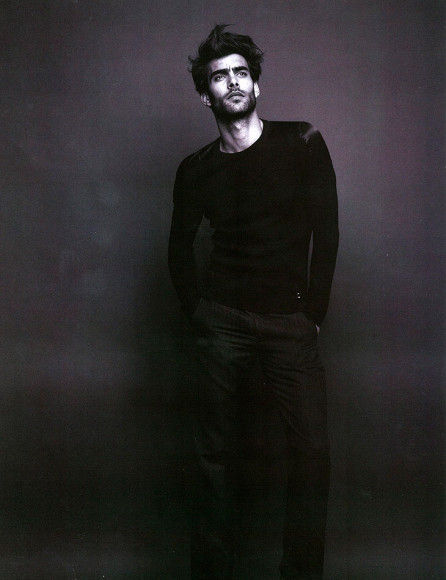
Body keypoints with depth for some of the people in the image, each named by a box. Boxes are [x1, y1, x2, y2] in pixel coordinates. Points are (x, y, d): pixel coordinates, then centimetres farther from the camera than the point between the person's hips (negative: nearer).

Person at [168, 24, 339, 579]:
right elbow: (180, 246, 16)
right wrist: (196, 311, 7)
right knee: (215, 455, 6)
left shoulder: (302, 144, 1)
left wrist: (312, 313, -3)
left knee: (312, 452, -5)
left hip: (290, 322, -1)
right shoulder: (196, 170, 6)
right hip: (223, 320, 1)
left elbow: (325, 235, -1)